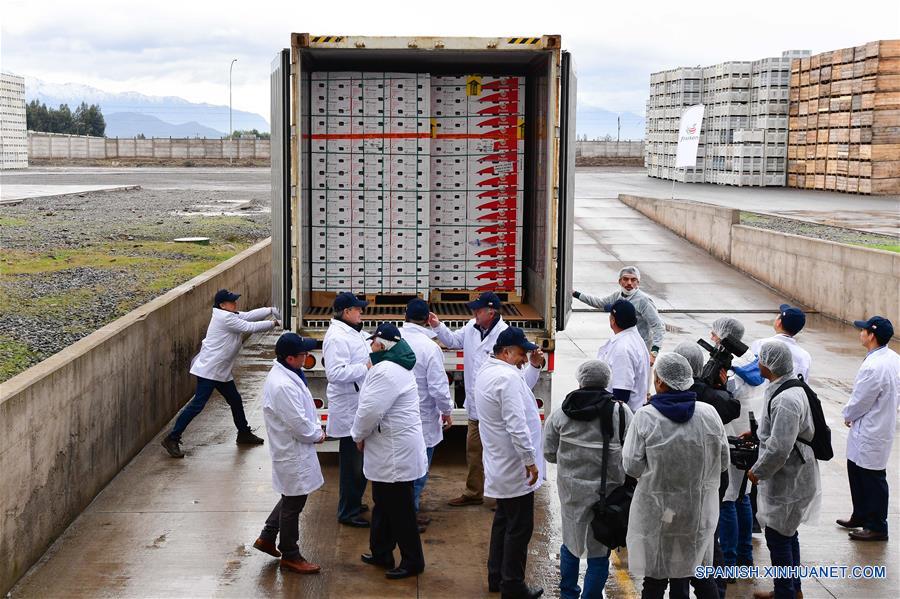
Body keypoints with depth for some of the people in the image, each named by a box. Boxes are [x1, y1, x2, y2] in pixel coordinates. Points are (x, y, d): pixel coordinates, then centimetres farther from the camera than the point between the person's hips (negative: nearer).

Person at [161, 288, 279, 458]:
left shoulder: (230, 316, 12)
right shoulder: (225, 317, -17)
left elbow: (249, 315, 10)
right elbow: (250, 327, -16)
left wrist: (270, 310, -5)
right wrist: (273, 324, -5)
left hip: (221, 371, 11)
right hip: (208, 369, -11)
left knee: (235, 400, 20)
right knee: (197, 405, -12)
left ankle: (244, 433, 37)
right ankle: (172, 439, -9)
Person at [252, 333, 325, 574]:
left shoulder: (285, 374, 2)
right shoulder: (283, 386, -30)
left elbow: (304, 408, 14)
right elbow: (299, 424, -26)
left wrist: (316, 426, 1)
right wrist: (317, 435, -9)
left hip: (294, 451, 10)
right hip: (293, 455, -10)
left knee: (291, 498, 24)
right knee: (293, 504, 6)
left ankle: (267, 538, 37)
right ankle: (290, 556, 22)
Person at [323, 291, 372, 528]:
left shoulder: (353, 332, 11)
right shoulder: (337, 337, -21)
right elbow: (336, 373, -28)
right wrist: (365, 368, -24)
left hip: (360, 406, 10)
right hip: (348, 409, -10)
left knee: (359, 460, 20)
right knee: (352, 462, -1)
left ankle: (353, 502, 33)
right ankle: (348, 512, 9)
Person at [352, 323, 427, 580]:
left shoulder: (386, 371, -22)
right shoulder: (396, 366, 13)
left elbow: (370, 410, -25)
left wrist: (359, 435, -9)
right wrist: (363, 434, 9)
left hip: (395, 452, -11)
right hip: (391, 448, 11)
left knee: (400, 509, 1)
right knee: (383, 503, 20)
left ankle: (412, 561, 11)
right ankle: (381, 553, 32)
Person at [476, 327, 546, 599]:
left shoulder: (487, 371, 9)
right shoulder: (508, 377, -24)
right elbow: (516, 425, -27)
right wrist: (530, 461, -23)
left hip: (500, 464, 11)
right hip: (515, 466, -10)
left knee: (503, 520, 21)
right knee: (520, 527, 0)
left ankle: (496, 577, 29)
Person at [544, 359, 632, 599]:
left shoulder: (561, 412, -4)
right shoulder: (620, 412, -12)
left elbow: (549, 453, 2)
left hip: (571, 490, 3)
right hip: (606, 492, -3)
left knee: (571, 542, 23)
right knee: (599, 552, 9)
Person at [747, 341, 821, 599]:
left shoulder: (785, 399, -27)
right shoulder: (793, 388, 5)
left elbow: (779, 448, -30)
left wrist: (757, 471, -17)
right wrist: (758, 433, 14)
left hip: (786, 481, -10)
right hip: (791, 477, 10)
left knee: (778, 537, 2)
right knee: (787, 534, 22)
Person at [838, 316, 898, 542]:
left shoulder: (873, 367, -29)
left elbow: (859, 401, -21)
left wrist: (848, 415, 1)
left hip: (871, 433, -10)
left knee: (872, 479, 4)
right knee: (855, 471, 22)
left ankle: (877, 527, 17)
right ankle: (861, 515, 37)